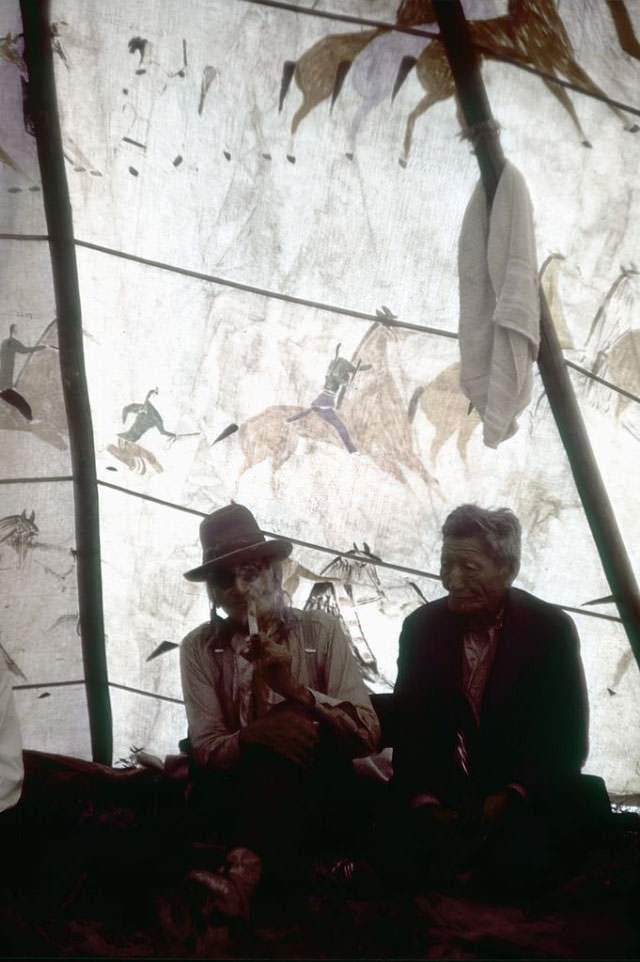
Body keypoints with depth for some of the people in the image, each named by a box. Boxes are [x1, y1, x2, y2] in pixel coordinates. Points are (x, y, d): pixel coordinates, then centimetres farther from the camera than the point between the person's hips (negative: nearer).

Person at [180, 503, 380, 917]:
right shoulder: (199, 648, 2)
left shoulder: (321, 630, 0)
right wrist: (253, 736, -28)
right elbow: (205, 750, -5)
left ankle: (244, 871, -40)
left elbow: (368, 734, -8)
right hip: (236, 785, 0)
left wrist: (296, 689, -23)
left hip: (314, 787, 0)